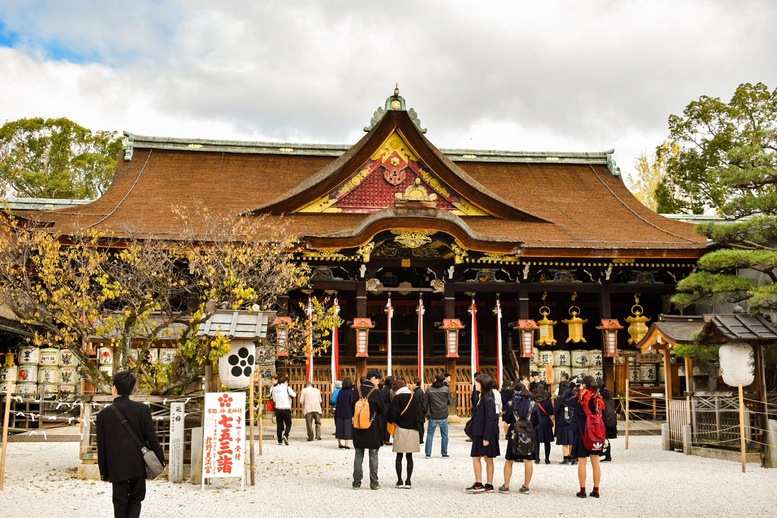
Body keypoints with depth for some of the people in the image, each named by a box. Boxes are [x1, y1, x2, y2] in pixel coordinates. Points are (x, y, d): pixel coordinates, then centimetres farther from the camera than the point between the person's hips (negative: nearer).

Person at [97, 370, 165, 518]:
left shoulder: (104, 414, -5)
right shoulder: (142, 409, -5)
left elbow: (101, 446, -1)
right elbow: (151, 437, -5)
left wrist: (104, 472, 8)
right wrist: (160, 460, 5)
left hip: (118, 467, 0)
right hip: (139, 465, 1)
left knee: (120, 503, 11)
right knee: (135, 500, 12)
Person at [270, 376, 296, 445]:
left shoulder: (274, 389, 7)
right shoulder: (287, 388, -7)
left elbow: (274, 399, 12)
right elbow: (294, 395, -11)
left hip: (278, 409, 4)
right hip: (286, 409, -4)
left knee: (279, 425, 11)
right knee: (288, 424, 6)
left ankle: (280, 440, 10)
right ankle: (285, 435, -19)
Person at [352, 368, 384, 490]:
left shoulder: (356, 392, -1)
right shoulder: (376, 392, -12)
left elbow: (352, 408, 5)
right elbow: (381, 410, -1)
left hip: (358, 428, 3)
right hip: (373, 428, -3)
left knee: (358, 456, 10)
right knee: (373, 456, 6)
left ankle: (356, 482, 10)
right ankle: (374, 483, 8)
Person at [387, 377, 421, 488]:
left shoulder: (397, 398, -8)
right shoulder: (414, 397, 7)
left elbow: (392, 414, -13)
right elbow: (419, 412, 12)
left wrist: (393, 420, 7)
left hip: (401, 429, -4)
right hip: (413, 429, 4)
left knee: (399, 456, 4)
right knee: (409, 456, 8)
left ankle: (400, 481, 3)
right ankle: (408, 481, 6)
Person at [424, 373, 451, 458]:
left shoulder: (429, 389, -3)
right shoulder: (446, 389, -4)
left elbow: (425, 403, 1)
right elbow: (449, 402, 5)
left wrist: (427, 413, 13)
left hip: (432, 416, 0)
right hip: (443, 416, 0)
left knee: (430, 435, 9)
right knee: (444, 435, 10)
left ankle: (428, 453, 8)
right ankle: (444, 453, 12)